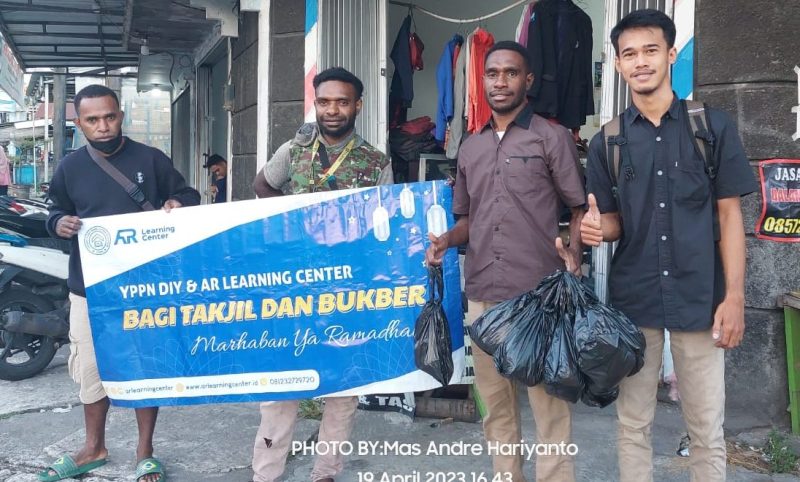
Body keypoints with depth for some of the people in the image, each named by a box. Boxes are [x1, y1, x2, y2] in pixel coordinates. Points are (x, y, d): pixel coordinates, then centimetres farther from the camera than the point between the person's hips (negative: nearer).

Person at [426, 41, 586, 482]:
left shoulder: (552, 138, 3)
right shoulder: (469, 148, 17)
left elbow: (581, 208, 1)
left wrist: (574, 254, -18)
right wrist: (446, 240, 2)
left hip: (540, 295, -5)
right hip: (481, 295, 5)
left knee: (549, 403, -1)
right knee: (495, 403, 13)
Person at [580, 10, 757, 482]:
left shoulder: (714, 126, 0)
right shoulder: (608, 141, 4)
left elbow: (729, 214, 0)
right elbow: (612, 222, 9)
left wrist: (734, 296, -6)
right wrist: (596, 227, -16)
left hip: (700, 299, -1)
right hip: (632, 300, 2)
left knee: (707, 430, 8)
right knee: (633, 425, 11)